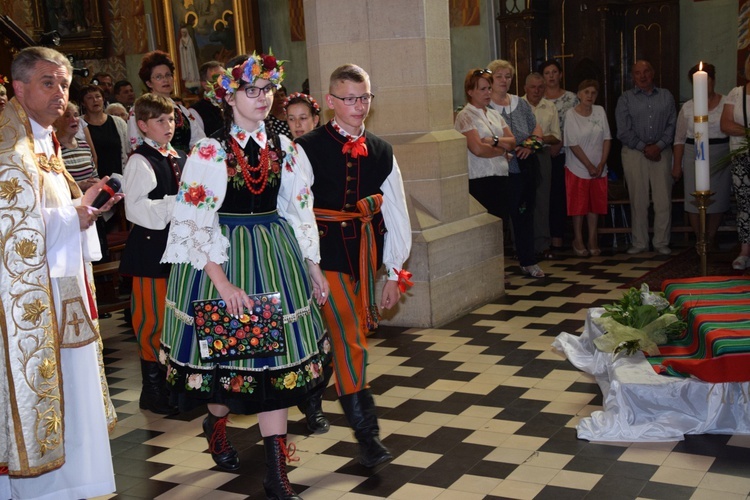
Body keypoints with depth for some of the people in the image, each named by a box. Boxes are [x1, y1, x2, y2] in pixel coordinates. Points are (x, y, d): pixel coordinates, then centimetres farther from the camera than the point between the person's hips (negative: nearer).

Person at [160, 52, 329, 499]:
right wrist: (222, 282, -19)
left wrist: (314, 269, 9)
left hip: (276, 257, 4)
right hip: (224, 258, -3)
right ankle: (217, 422, 43)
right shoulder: (210, 152, -10)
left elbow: (300, 210, 10)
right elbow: (195, 222, -14)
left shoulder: (284, 148, 4)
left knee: (275, 349, 3)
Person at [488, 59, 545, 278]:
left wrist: (530, 145, -4)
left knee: (525, 214, 13)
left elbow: (537, 129, 15)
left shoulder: (521, 104, 12)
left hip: (526, 167, 6)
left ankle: (528, 261, 23)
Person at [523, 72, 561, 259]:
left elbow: (557, 137, 9)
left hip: (543, 155, 3)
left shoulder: (550, 107, 12)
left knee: (542, 200, 4)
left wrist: (542, 138, -9)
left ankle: (543, 244, 10)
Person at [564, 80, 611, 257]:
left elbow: (607, 139, 2)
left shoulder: (600, 111, 3)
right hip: (578, 168, -4)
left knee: (595, 204, 8)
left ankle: (593, 240, 16)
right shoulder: (571, 114, -9)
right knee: (579, 205, 2)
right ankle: (578, 240, 13)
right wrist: (589, 166, -14)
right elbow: (573, 144, -13)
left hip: (599, 168, 4)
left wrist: (601, 164, -8)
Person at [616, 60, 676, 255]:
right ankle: (639, 243, 9)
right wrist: (644, 148, -8)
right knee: (638, 200, 2)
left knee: (663, 199, -2)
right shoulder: (625, 99, 6)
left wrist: (659, 146, -9)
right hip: (634, 153, -1)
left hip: (661, 151, 1)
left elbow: (671, 125, 4)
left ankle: (661, 242, 7)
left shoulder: (666, 96, 11)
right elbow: (623, 131, -1)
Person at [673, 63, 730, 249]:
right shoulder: (687, 107, 6)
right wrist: (677, 165, 3)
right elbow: (679, 139, 7)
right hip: (694, 157, 1)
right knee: (694, 199, -4)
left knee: (718, 198, 3)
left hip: (721, 158, -1)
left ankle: (710, 239, 16)